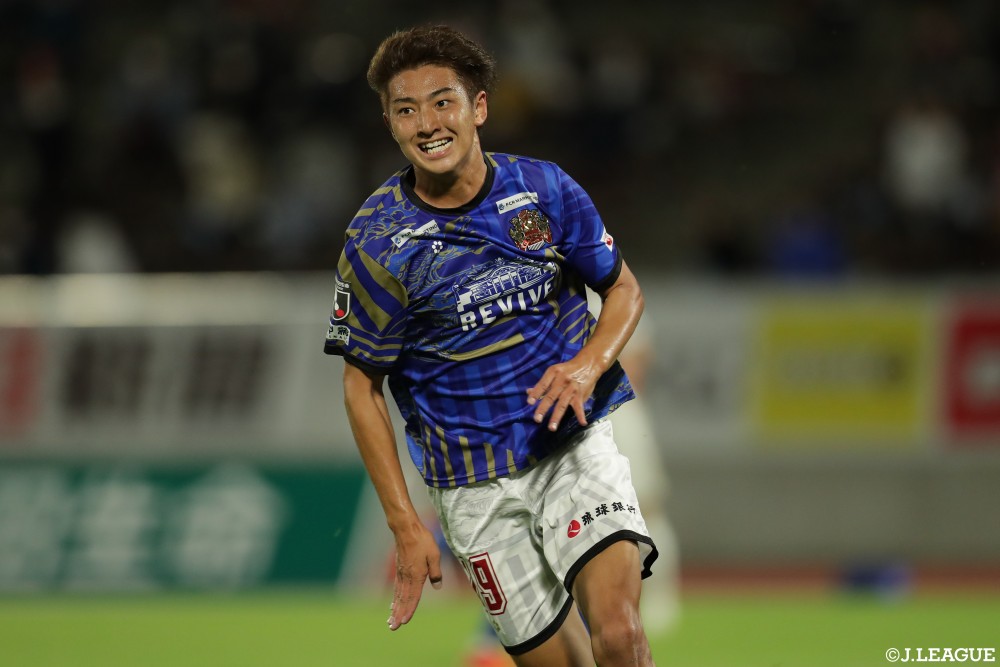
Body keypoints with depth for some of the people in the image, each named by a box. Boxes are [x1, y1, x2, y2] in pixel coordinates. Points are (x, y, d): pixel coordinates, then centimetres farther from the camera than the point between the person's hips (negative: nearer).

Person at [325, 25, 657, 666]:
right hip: (476, 484, 0)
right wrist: (406, 527, -5)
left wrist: (588, 365, -12)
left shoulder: (544, 189, -4)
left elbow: (625, 289, 10)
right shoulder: (376, 242, -8)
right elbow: (363, 385, 0)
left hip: (576, 444, 0)